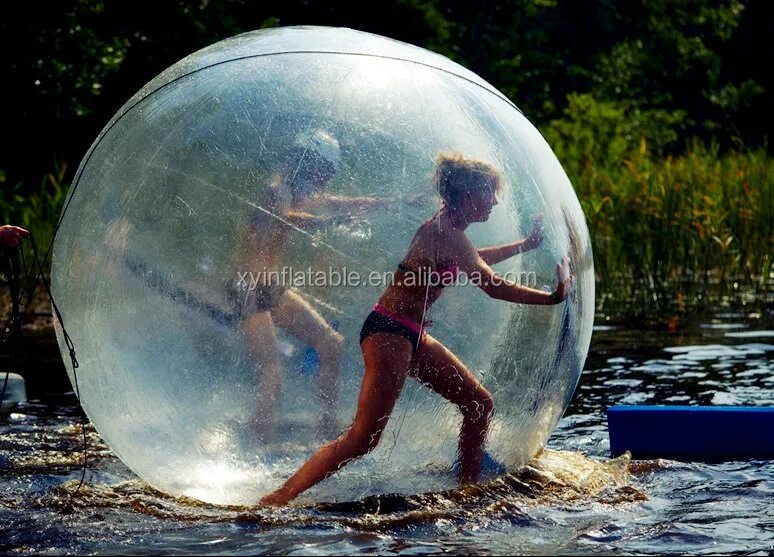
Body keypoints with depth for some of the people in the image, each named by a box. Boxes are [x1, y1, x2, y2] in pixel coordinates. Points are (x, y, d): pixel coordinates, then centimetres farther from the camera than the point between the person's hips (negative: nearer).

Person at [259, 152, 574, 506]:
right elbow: (494, 287, -22)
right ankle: (273, 502, -14)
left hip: (412, 335, 11)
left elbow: (475, 260, 35)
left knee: (480, 404, 12)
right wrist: (554, 297, -13)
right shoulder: (445, 233, -18)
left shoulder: (445, 227, 12)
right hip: (390, 332, -11)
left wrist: (529, 244, 39)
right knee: (362, 439, -14)